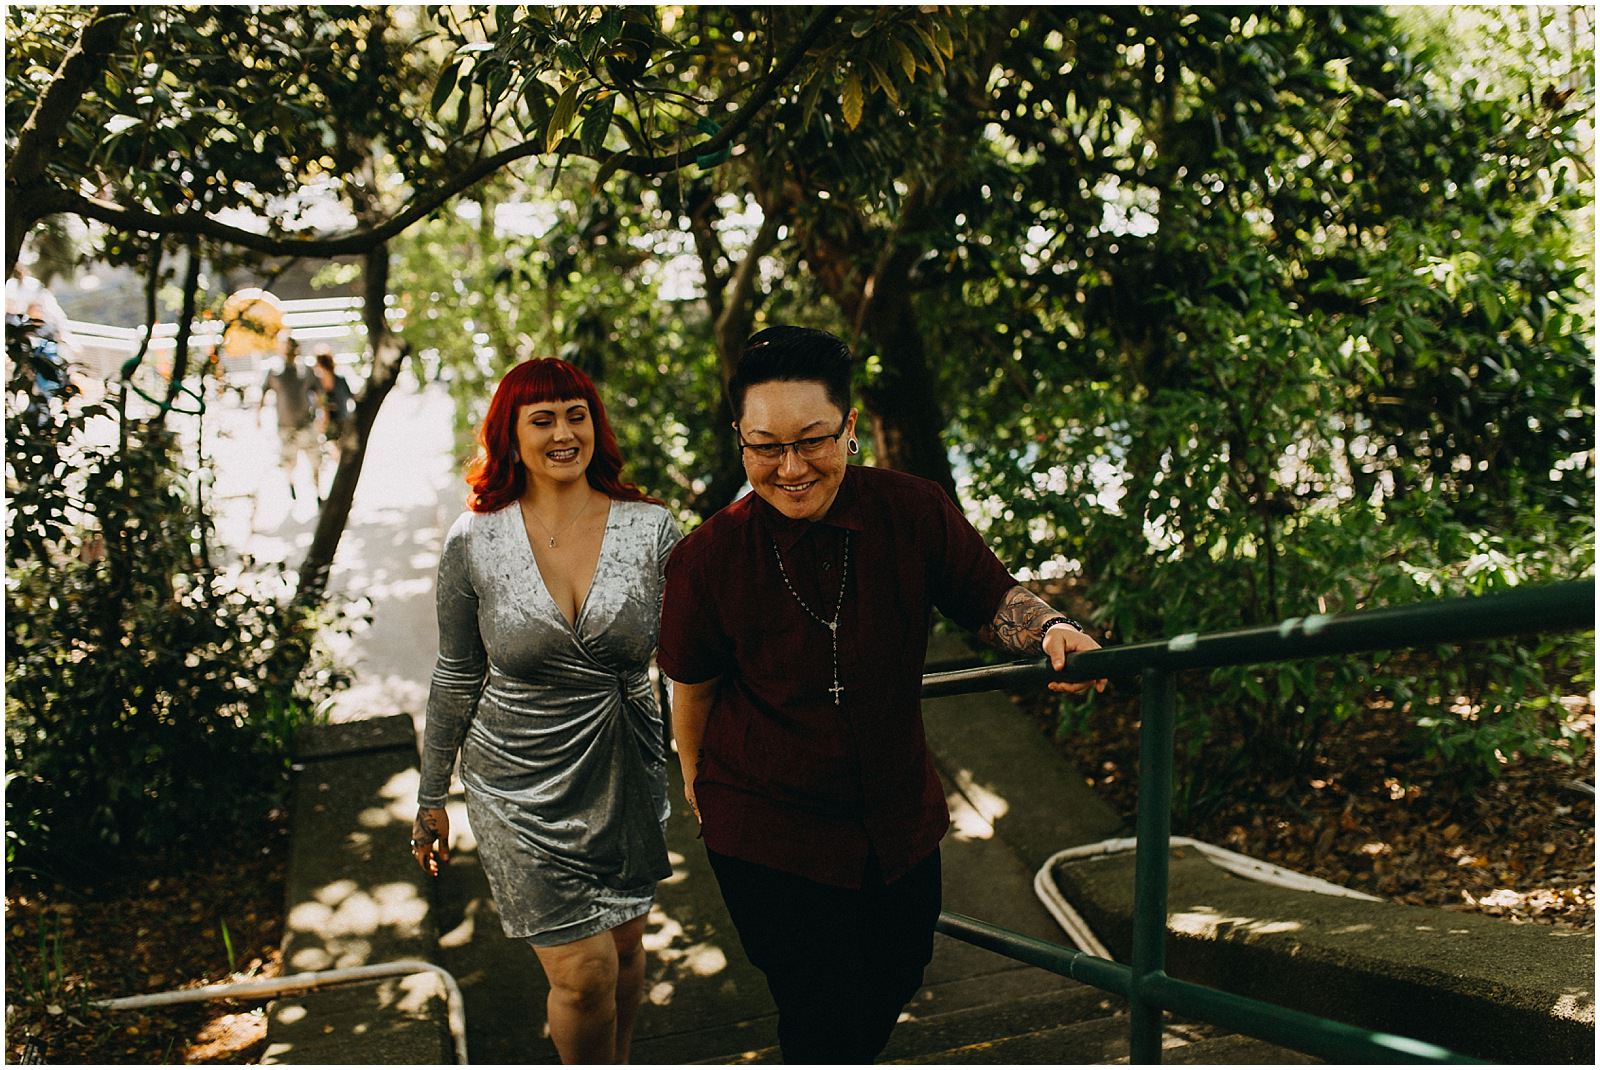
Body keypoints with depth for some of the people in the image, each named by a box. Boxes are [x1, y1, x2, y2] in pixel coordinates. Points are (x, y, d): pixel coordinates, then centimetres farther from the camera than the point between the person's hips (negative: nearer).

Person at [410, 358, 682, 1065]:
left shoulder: (651, 528, -7)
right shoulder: (474, 541, -8)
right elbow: (456, 680, 2)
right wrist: (431, 799, 8)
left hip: (626, 775, 2)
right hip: (521, 784, -2)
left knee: (624, 945, 16)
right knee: (583, 970, -4)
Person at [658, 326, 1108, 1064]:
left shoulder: (913, 513, -13)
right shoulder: (709, 559, -18)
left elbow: (993, 599, -3)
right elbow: (694, 685, -2)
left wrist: (1051, 630, -25)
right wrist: (696, 776, 12)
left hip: (899, 816, 4)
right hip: (767, 830, -4)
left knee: (896, 977, 23)